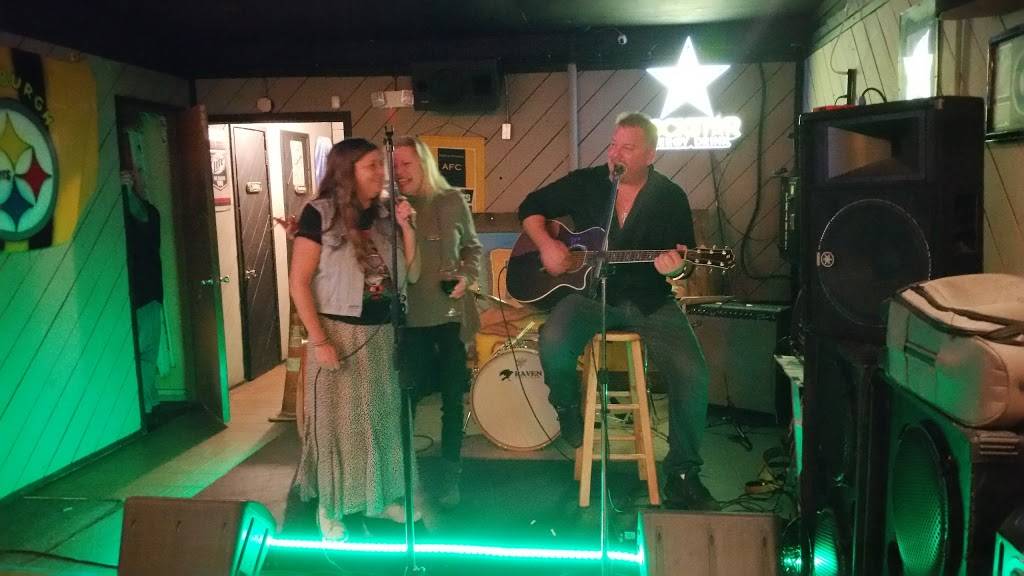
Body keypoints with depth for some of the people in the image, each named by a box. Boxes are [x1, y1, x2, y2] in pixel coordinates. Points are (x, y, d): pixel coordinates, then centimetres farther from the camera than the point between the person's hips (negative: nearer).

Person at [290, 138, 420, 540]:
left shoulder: (385, 214, 5)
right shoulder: (320, 213, -10)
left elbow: (411, 275, 6)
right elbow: (298, 282, -11)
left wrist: (406, 227, -7)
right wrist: (318, 341, -16)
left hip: (383, 332, 5)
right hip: (340, 331, -5)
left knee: (383, 417, 15)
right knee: (338, 420, 5)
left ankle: (381, 496, 32)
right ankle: (330, 507, 23)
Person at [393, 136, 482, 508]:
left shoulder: (452, 201, 0)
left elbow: (473, 247, 10)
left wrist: (467, 276, -7)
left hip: (451, 315, 1)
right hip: (410, 319, 0)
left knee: (452, 397, 9)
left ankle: (450, 476, 25)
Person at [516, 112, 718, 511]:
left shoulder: (670, 197, 1)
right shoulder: (585, 183, 3)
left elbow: (684, 263, 2)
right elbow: (531, 207, 12)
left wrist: (676, 268, -22)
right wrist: (546, 244, -7)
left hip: (649, 300, 0)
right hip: (589, 291, 0)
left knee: (692, 373, -20)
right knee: (554, 342, -31)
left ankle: (682, 474, 0)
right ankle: (568, 410, 4)